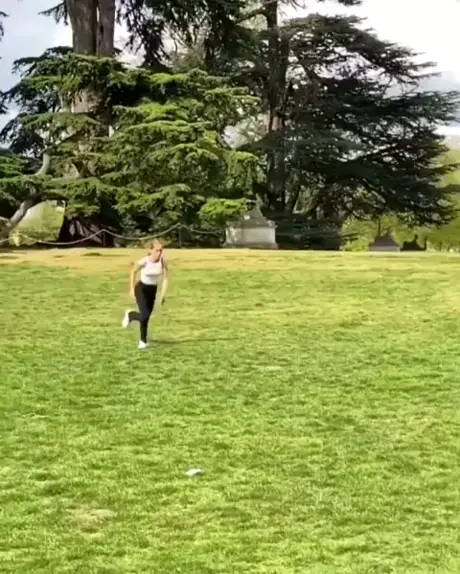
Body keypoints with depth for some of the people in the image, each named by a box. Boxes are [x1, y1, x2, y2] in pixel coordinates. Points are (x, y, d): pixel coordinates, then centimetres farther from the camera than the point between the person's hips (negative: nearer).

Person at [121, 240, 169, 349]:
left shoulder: (162, 262, -18)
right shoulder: (143, 262, -24)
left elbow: (165, 278, -13)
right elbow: (133, 272, -6)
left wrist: (163, 294, -19)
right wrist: (132, 288, -5)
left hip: (153, 289, 3)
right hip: (141, 288, -3)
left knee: (147, 317, 12)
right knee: (145, 316, -17)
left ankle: (143, 340, 31)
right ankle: (130, 315, 17)